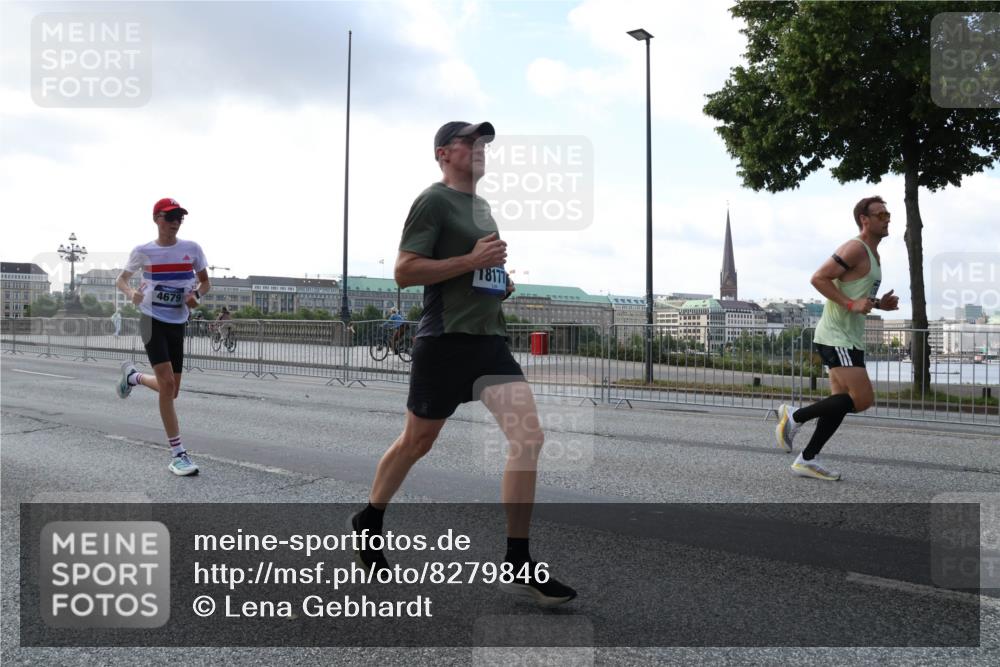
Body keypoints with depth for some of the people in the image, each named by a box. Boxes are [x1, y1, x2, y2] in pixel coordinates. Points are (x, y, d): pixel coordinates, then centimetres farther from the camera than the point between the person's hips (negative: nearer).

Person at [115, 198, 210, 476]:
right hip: (152, 319, -4)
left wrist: (196, 295, -10)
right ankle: (177, 454, -10)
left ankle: (132, 375, 42)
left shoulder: (192, 249, 1)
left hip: (178, 323, 4)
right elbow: (122, 279, 9)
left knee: (171, 390, 8)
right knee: (167, 384, -17)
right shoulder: (143, 251, -3)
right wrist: (131, 293, -13)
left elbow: (205, 281, 12)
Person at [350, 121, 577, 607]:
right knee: (416, 443, 8)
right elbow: (404, 272, -15)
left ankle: (517, 565, -1)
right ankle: (368, 522, 36)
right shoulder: (433, 201, -6)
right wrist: (473, 260, -19)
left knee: (529, 436, -9)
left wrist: (501, 281, 12)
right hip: (446, 339, -7)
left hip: (490, 338, 7)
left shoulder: (482, 206, 20)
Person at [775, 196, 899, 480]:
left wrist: (879, 304, 11)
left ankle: (807, 460, 14)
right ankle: (795, 417, -2)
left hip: (850, 338, 10)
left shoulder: (873, 255, 19)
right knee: (863, 399, -13)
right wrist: (851, 304, -24)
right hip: (836, 336, -10)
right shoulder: (855, 249, -12)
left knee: (841, 401, 9)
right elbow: (818, 278, -20)